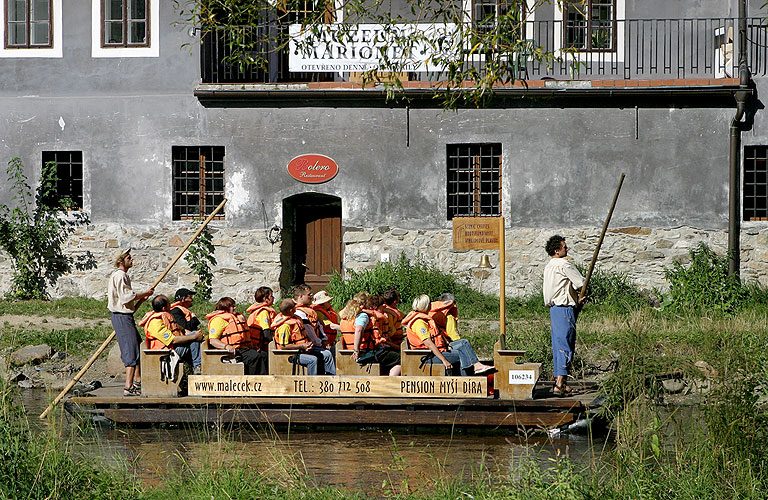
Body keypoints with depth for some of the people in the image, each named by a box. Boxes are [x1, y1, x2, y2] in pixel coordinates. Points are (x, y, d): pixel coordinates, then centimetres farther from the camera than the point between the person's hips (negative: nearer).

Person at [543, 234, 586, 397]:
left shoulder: (548, 266, 16)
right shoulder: (564, 265, -13)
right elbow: (581, 283, -9)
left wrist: (576, 299, 19)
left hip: (554, 308, 9)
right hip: (564, 309, -9)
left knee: (558, 345, 14)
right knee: (565, 346, -10)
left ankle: (559, 382, 19)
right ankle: (559, 385, -17)